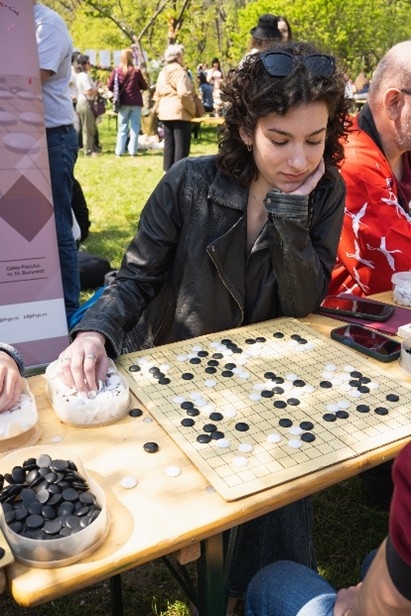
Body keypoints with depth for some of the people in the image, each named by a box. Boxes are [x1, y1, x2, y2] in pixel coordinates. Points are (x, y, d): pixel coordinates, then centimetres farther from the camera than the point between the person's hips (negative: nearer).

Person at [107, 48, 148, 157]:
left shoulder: (116, 71, -5)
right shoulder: (136, 71, -7)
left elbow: (110, 87, -4)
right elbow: (145, 87, 1)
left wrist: (119, 91, 13)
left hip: (123, 103, 1)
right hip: (136, 103, -1)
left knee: (122, 128, 9)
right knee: (135, 128, 5)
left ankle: (119, 151, 7)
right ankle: (132, 150, 4)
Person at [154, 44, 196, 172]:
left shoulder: (163, 72, 16)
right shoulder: (179, 71, -10)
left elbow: (158, 93, 19)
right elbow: (183, 93, -21)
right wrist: (192, 110, -11)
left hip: (165, 112, 9)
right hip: (180, 112, -9)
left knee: (169, 144, 12)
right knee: (182, 145, -5)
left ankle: (168, 170, 16)